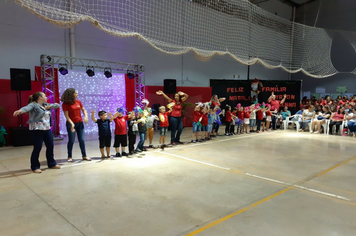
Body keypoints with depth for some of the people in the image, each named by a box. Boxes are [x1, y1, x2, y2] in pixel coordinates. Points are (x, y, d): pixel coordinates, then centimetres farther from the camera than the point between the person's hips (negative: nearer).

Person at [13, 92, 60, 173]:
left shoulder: (46, 105, 15)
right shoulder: (33, 105, -8)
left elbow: (57, 105, 18)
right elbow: (27, 108, -29)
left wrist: (50, 106, -3)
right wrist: (20, 111, -51)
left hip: (47, 129, 8)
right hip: (37, 130, -7)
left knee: (50, 146, 11)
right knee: (37, 148, -3)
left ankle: (52, 164, 26)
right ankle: (35, 167, 10)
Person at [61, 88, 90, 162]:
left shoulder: (78, 102, 5)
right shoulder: (65, 104, -9)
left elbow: (84, 110, 13)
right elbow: (66, 116, -14)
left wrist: (86, 116, -6)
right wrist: (72, 124, -26)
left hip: (80, 123, 4)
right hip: (71, 124, -4)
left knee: (82, 140, 6)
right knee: (71, 141, 2)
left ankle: (84, 156, 14)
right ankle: (70, 157, 15)